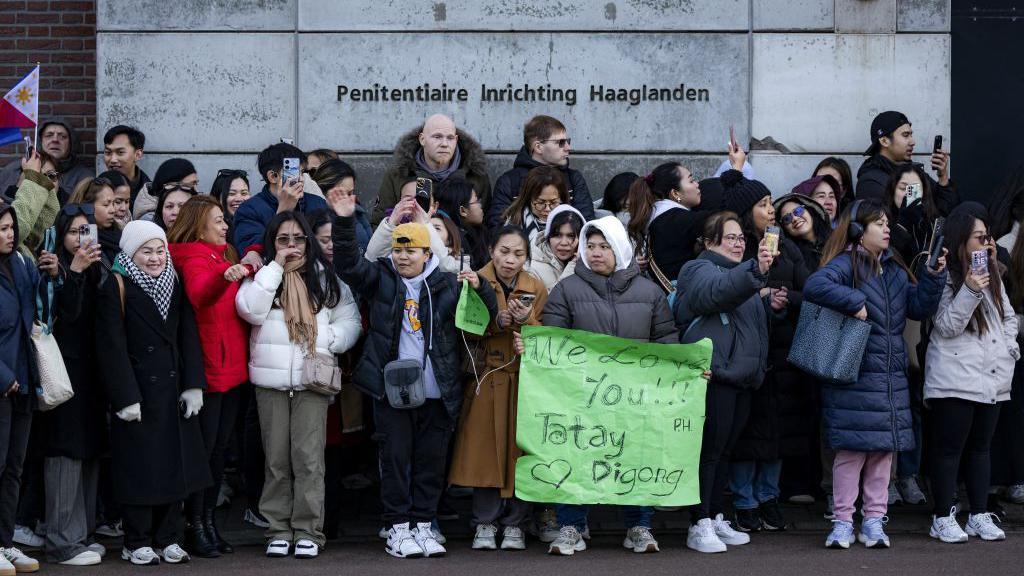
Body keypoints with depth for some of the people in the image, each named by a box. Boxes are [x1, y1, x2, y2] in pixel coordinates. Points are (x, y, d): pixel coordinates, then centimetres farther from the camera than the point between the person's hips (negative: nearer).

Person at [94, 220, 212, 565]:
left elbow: (188, 338, 9)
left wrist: (193, 385, 0)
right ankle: (137, 544, 8)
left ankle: (168, 539, 17)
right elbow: (113, 348, -12)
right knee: (139, 467, -1)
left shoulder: (175, 284, 11)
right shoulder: (115, 288, -7)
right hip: (138, 391, -5)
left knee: (175, 463, 7)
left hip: (174, 390, 6)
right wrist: (125, 397, -16)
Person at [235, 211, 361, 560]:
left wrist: (325, 339, -10)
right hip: (270, 381, 1)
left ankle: (308, 531, 1)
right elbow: (250, 311, -10)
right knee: (276, 459, 5)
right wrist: (276, 267, -9)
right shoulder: (261, 276, 8)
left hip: (312, 380, 0)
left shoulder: (326, 279, 10)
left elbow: (350, 322, 9)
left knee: (308, 458, -4)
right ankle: (278, 530, 11)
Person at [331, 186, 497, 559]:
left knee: (432, 460, 6)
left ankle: (423, 524, 15)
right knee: (396, 457, 1)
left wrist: (480, 288, -13)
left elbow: (486, 315, 7)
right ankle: (397, 528, 6)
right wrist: (344, 224, -19)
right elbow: (348, 265, -7)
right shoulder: (381, 278, 5)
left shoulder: (447, 285, 7)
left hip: (437, 391, 1)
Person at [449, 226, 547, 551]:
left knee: (520, 450, 0)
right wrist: (497, 322, -19)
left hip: (524, 382, 1)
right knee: (485, 450, -3)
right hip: (486, 381, -1)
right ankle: (485, 524, 5)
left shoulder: (536, 289, 7)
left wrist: (527, 320, -15)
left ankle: (515, 524, 8)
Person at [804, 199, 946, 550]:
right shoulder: (846, 264, -9)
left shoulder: (894, 270, 16)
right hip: (853, 376, -7)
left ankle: (874, 520, 16)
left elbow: (920, 308, 11)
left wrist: (934, 277, -1)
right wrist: (854, 302, -25)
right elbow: (815, 286, -27)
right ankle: (843, 522, 4)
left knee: (884, 449, 8)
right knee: (851, 450, -4)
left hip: (891, 377, 7)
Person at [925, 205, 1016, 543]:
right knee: (949, 448, -2)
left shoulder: (992, 276, 15)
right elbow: (946, 327, -14)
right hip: (956, 381, -7)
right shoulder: (944, 277, -9)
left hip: (992, 379, 7)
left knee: (980, 448, 12)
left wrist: (1009, 346, 7)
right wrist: (969, 292, -24)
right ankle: (943, 518, 3)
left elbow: (1009, 316, 23)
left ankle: (980, 516, 17)